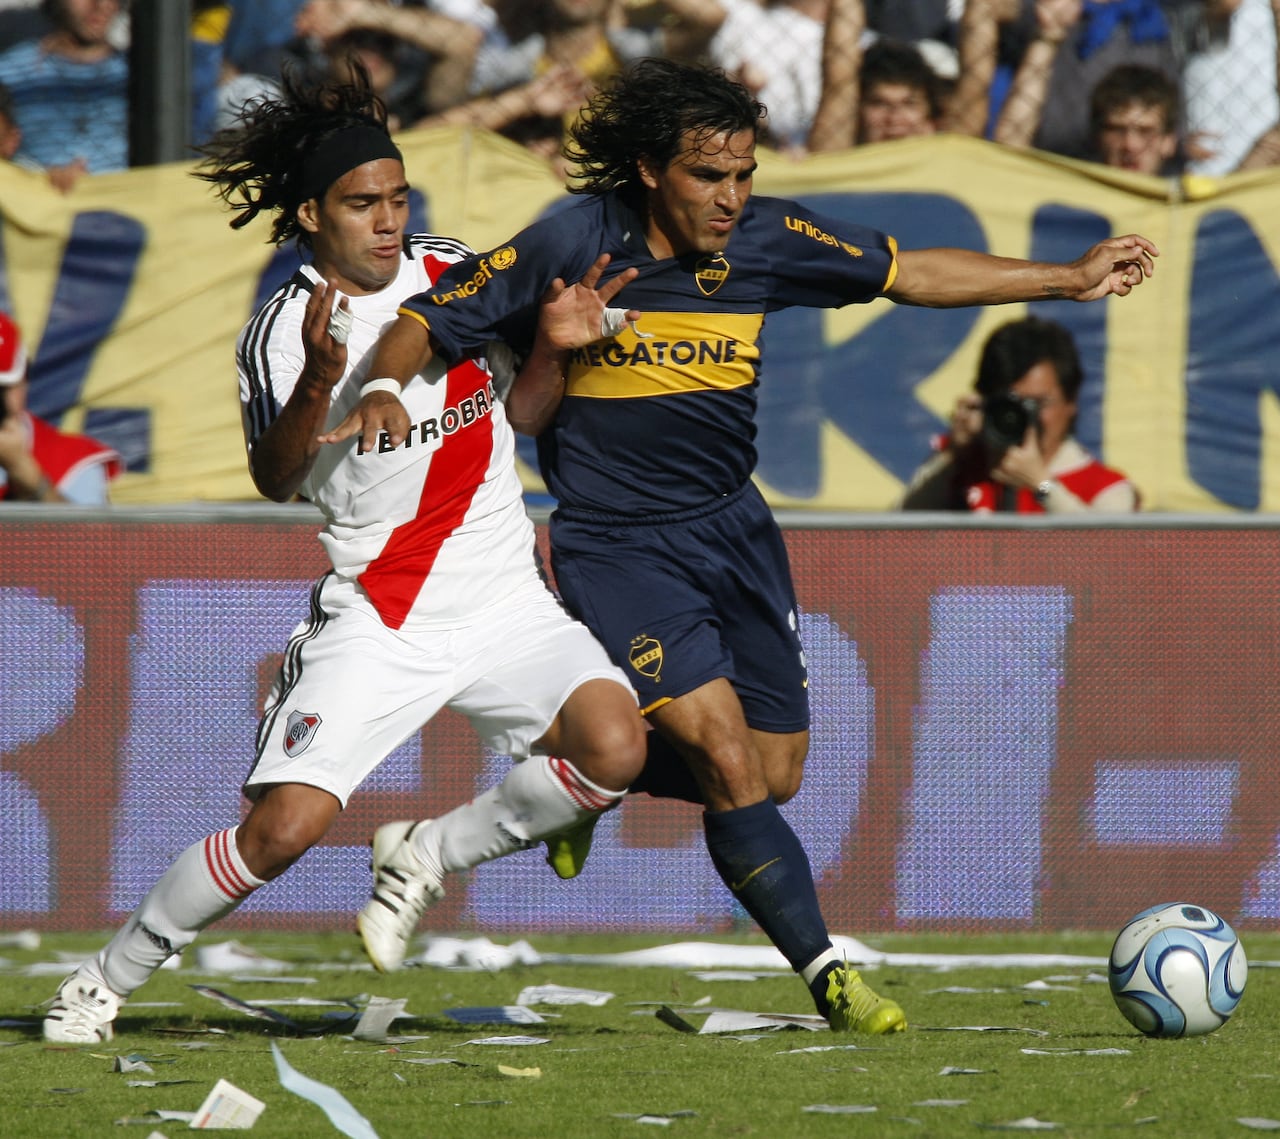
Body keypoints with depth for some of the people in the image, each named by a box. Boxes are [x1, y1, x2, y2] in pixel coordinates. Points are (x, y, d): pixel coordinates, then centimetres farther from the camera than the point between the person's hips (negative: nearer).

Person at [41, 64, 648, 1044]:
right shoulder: (284, 330, -5)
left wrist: (552, 345, -2)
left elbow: (517, 412, 19)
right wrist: (319, 381, -35)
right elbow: (275, 480, -18)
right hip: (375, 622, -3)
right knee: (286, 826, -17)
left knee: (615, 749, -23)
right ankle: (111, 977, 6)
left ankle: (429, 855, 2)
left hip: (506, 605, 3)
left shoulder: (454, 274, 5)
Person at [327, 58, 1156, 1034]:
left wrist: (1072, 279, 6)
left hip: (733, 527, 6)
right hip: (618, 544, -6)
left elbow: (912, 273, 6)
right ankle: (826, 973, -9)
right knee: (729, 757, -18)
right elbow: (427, 319, -10)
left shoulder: (767, 238, -6)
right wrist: (384, 391, -31)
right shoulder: (574, 247, -17)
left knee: (777, 773, 8)